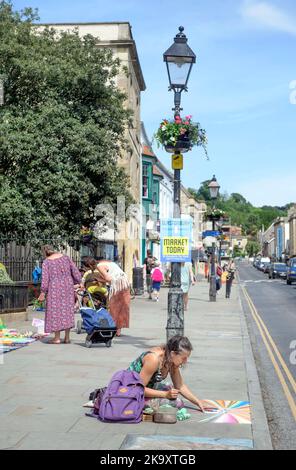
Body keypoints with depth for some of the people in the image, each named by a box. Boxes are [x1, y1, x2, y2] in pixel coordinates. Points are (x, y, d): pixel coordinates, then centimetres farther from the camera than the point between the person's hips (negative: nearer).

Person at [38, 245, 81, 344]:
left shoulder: (46, 262, -5)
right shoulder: (65, 257, 6)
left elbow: (45, 279, -10)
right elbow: (76, 272, 6)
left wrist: (43, 293, -7)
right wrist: (76, 283, 15)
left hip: (54, 288, -4)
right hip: (68, 287, 4)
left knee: (55, 311, 4)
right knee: (67, 310, 8)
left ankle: (57, 338, 5)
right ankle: (67, 337, 11)